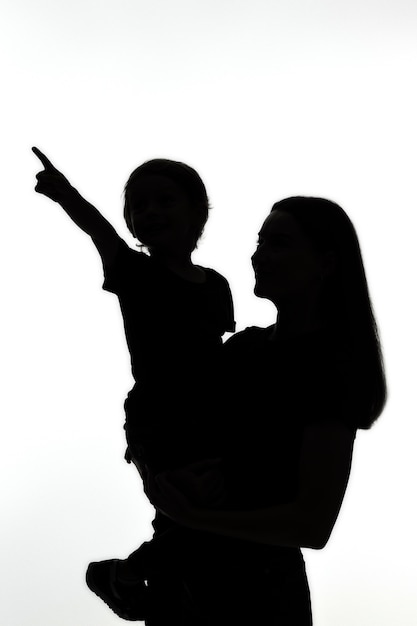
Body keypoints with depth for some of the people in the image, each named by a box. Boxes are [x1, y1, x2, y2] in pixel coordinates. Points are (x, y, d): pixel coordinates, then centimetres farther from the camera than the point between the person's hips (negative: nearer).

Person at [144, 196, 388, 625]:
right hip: (194, 566, 7)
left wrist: (192, 516, -21)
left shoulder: (330, 366, -16)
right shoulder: (247, 344, 5)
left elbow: (314, 525, -22)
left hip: (259, 586, -6)